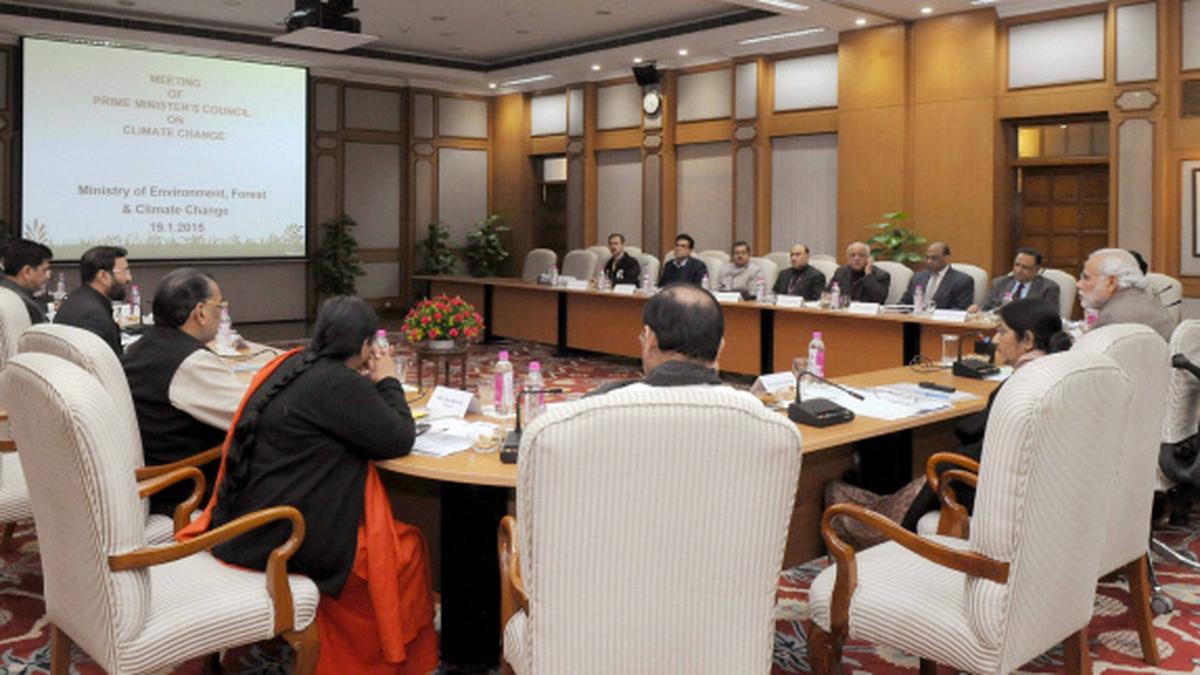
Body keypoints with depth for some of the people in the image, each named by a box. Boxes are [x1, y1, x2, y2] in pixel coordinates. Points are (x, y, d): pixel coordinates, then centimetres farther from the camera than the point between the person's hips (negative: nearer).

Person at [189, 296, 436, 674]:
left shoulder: (292, 363, 7)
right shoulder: (341, 385, -20)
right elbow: (399, 441, -11)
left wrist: (367, 383, 12)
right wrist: (387, 382, 2)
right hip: (284, 539, -9)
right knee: (407, 546, 7)